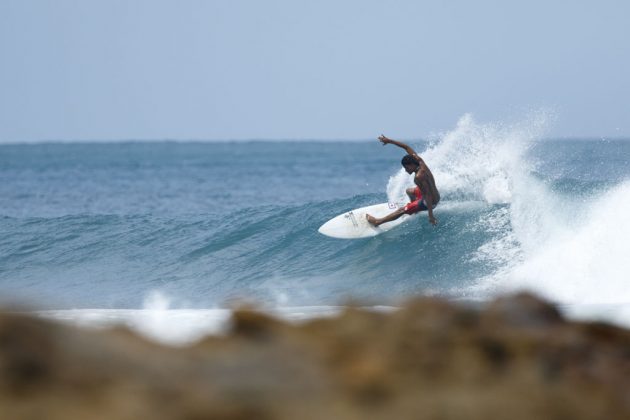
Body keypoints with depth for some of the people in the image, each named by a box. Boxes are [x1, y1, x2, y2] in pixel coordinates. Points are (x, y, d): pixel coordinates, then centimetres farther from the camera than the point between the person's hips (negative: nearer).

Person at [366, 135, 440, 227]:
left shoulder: (419, 177, -32)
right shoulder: (420, 161, -8)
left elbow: (428, 195, -33)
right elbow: (406, 147, 2)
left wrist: (430, 215, -34)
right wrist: (389, 141, 6)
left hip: (430, 202, -9)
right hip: (436, 195, 9)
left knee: (402, 210, -1)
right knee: (409, 191, 33)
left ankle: (378, 222, 8)